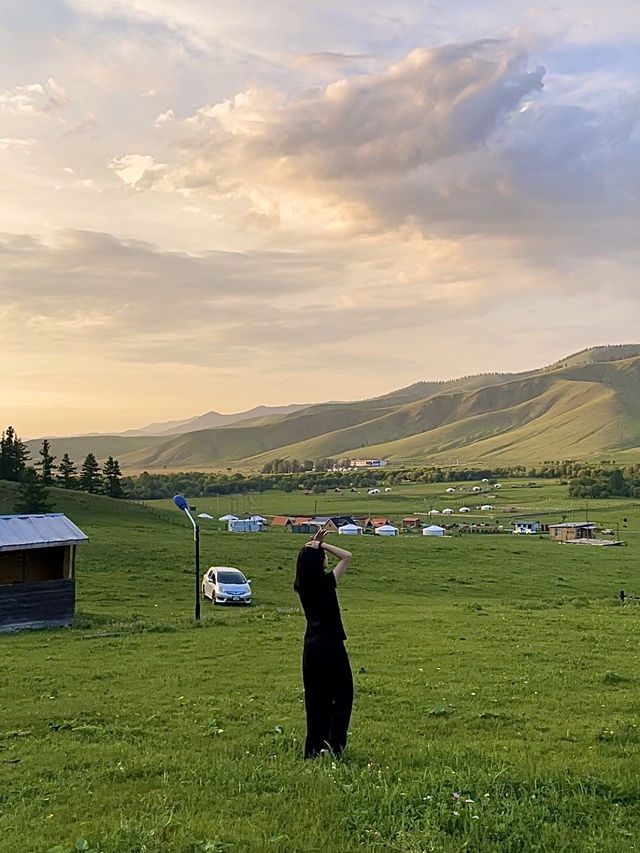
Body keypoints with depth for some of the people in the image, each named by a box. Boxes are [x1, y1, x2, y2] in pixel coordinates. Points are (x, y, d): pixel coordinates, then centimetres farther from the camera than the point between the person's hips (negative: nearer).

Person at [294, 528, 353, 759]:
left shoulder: (301, 585, 1)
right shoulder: (325, 582, -16)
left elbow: (305, 561, 23)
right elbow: (347, 556, -8)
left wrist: (314, 544, 15)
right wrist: (322, 545, -8)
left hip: (310, 647, 7)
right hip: (331, 646, -7)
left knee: (315, 698, 14)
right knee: (342, 695, 5)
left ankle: (314, 748, 17)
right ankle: (333, 744, -3)